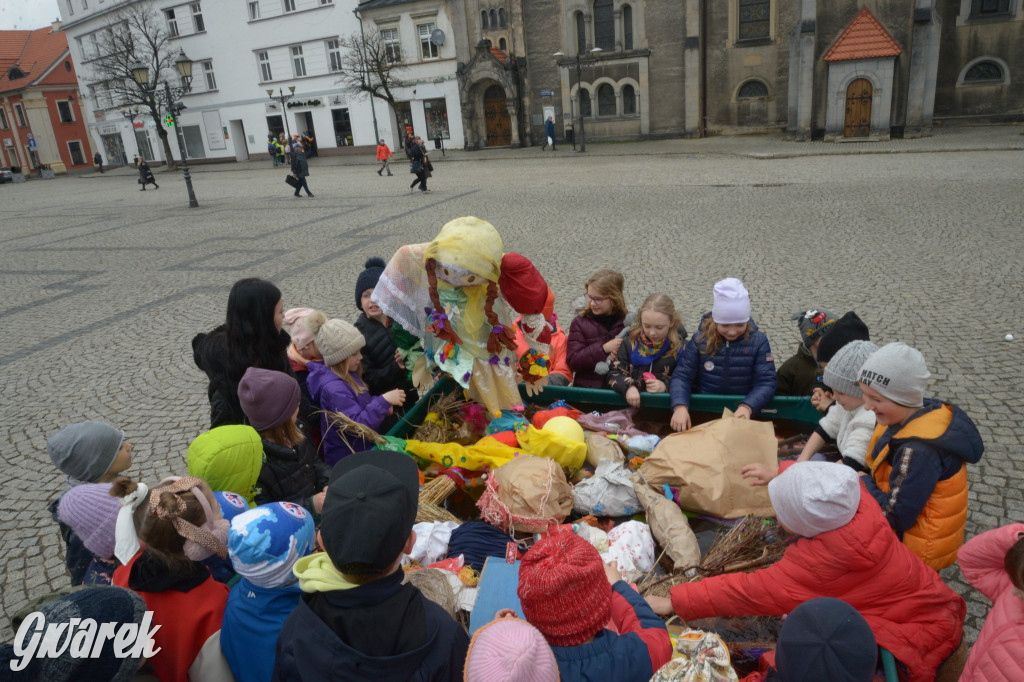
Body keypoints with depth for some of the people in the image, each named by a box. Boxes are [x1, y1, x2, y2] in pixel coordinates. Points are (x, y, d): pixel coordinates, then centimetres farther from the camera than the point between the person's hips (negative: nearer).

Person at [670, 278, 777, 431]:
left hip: (742, 412, 0)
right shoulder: (700, 340, -3)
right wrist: (680, 406, -24)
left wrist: (747, 407, -28)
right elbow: (681, 376, -4)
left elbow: (767, 381, -8)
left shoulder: (758, 341, -3)